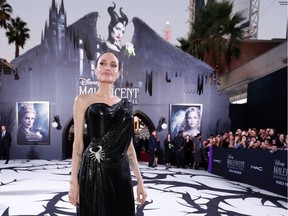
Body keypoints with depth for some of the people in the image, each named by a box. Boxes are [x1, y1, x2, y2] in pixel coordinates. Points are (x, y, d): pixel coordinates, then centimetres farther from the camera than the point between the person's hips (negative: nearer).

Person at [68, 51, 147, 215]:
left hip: (121, 172, 4)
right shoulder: (84, 100, 3)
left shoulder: (126, 105, 12)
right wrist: (74, 181, -7)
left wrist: (140, 180, 8)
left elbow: (128, 145, 12)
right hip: (94, 170, -3)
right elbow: (78, 142, -1)